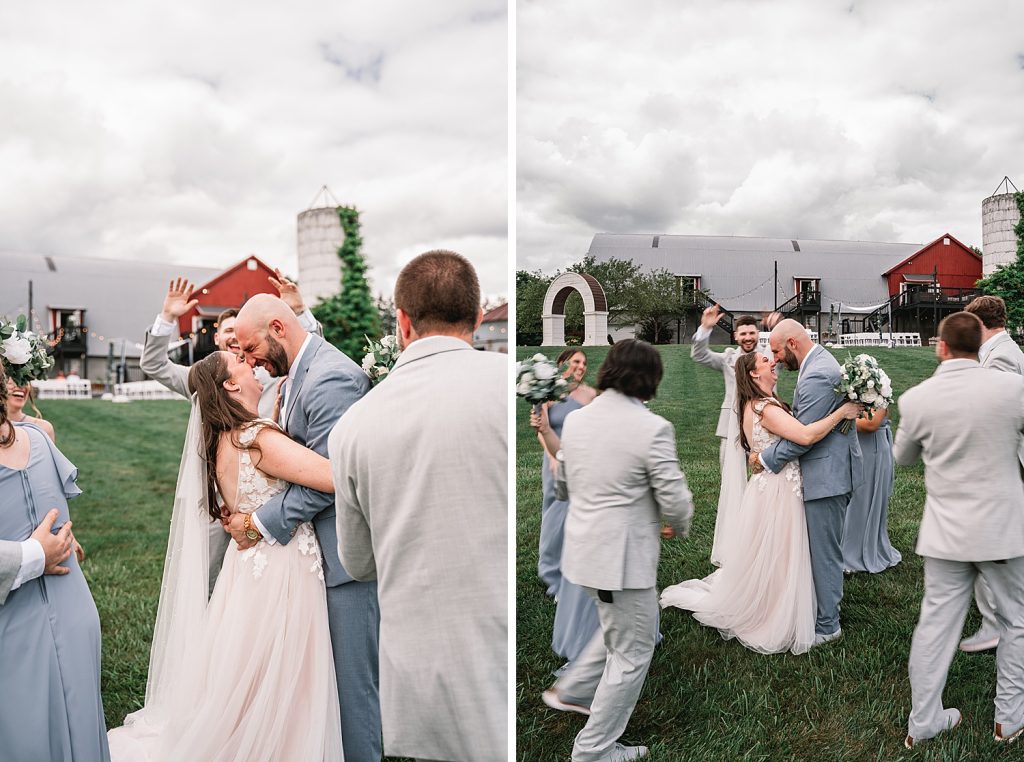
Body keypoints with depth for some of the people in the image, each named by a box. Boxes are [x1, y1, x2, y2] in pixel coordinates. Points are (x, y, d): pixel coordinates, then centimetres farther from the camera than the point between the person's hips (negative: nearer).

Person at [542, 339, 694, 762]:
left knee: (619, 628, 31)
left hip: (585, 544, 8)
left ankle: (572, 690, 39)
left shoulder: (575, 419, 1)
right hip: (624, 553, -7)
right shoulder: (652, 428, -20)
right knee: (632, 653, 11)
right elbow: (674, 497, -14)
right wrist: (679, 528, 7)